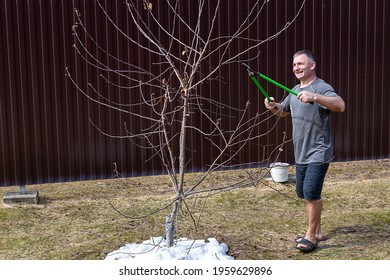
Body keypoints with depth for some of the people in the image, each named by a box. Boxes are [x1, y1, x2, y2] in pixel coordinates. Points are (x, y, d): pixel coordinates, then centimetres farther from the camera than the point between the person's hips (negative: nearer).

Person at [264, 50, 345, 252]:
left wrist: (314, 97, -44)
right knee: (305, 194, 14)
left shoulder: (322, 88, -14)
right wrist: (273, 107, 6)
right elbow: (283, 111, 28)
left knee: (311, 193, -12)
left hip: (318, 153, -9)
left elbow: (340, 105, -32)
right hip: (301, 154, 9)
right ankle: (317, 232, 29)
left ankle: (311, 236, 3)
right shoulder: (295, 91, 13)